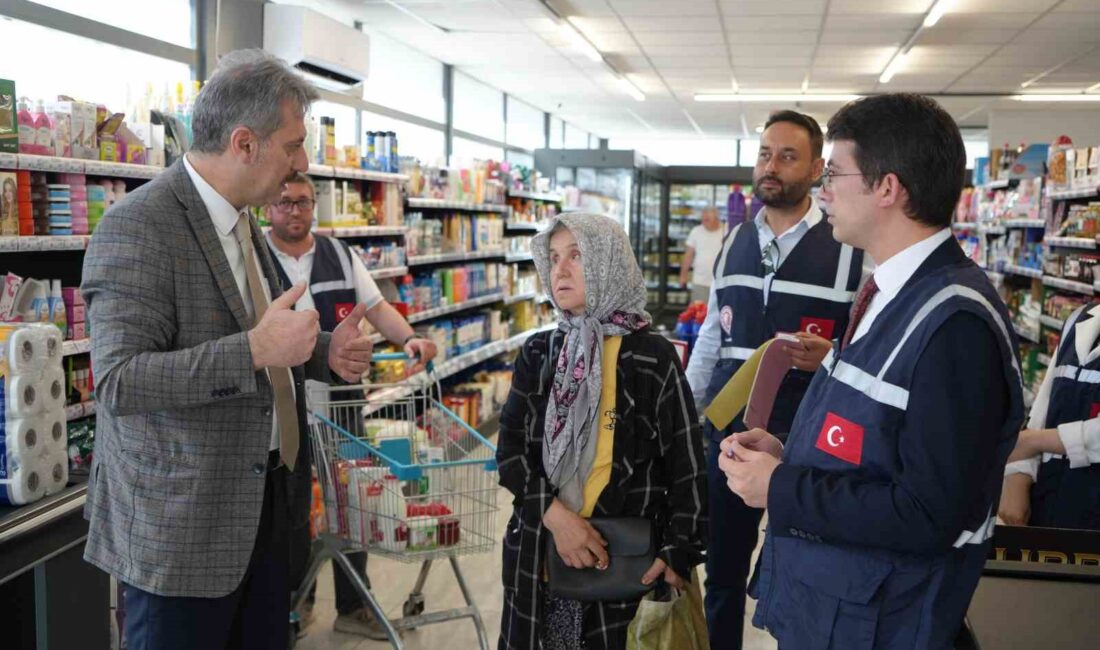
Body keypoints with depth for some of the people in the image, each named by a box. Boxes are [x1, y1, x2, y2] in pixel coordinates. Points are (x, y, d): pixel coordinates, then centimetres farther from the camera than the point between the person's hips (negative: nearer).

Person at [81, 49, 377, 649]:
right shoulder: (138, 227, -18)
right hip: (180, 522, -8)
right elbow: (118, 380, -23)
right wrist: (256, 349, -31)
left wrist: (322, 352, 3)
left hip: (264, 502, 8)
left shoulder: (240, 221, 10)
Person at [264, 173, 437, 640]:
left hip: (339, 396, 3)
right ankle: (296, 597, 30)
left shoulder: (339, 255, 8)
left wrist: (410, 338, -11)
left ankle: (352, 606, 21)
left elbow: (376, 307, 6)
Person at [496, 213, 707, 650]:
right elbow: (511, 447, 1)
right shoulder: (538, 352, 5)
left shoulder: (652, 357, -6)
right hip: (538, 550, 3)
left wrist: (679, 551, -9)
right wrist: (554, 514, -14)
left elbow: (686, 464, -4)